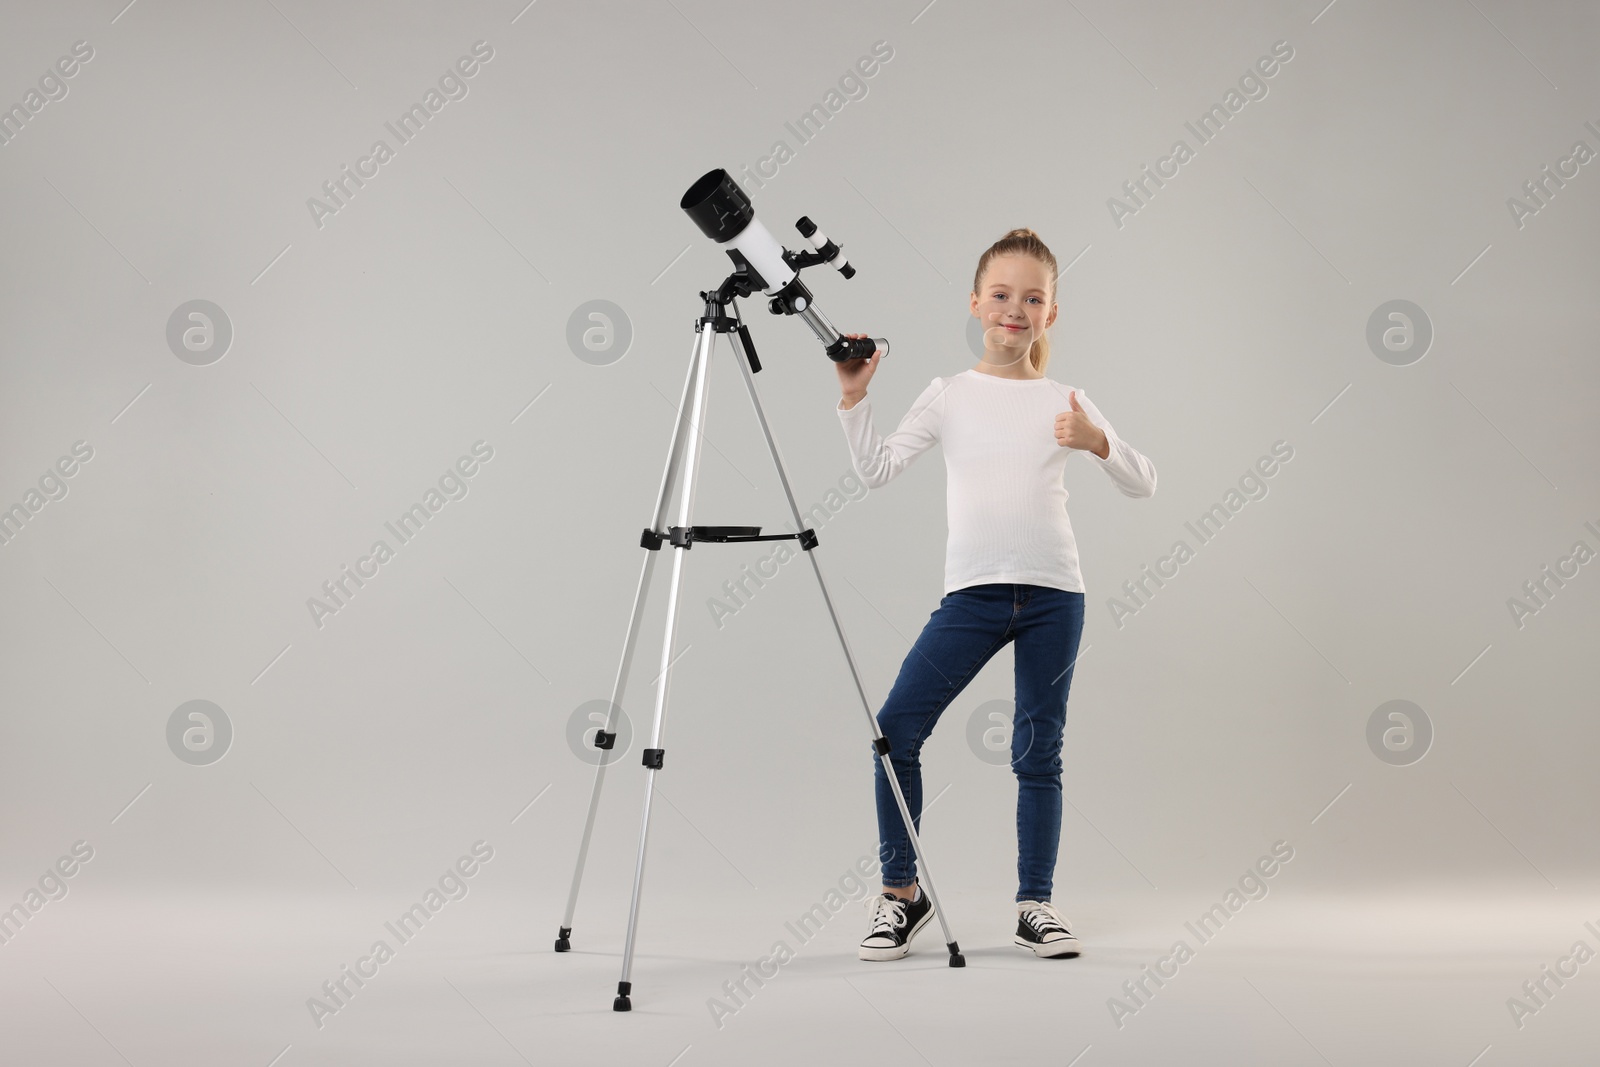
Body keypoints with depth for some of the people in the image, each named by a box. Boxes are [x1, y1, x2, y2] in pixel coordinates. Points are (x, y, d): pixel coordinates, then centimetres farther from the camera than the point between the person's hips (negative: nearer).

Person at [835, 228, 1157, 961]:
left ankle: (1035, 904, 17)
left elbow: (1142, 484, 5)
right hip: (972, 591, 0)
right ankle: (901, 893, 6)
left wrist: (1099, 444, -13)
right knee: (895, 728, -9)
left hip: (1053, 595, 0)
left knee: (1038, 750, 5)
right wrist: (854, 400, -11)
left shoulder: (1065, 403, 7)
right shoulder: (950, 396, 7)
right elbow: (878, 470, 0)